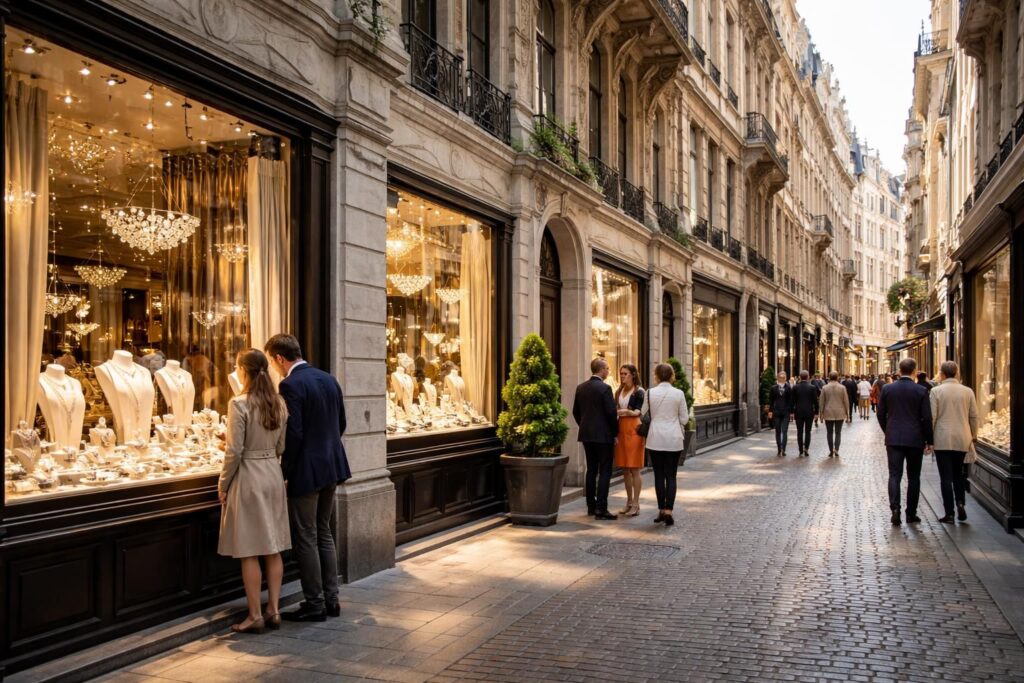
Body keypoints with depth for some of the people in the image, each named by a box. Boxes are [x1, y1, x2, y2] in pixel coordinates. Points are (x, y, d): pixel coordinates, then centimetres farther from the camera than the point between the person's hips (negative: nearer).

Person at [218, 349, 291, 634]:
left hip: (248, 476, -6)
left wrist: (223, 483, -2)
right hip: (273, 474, 6)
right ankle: (273, 610, 18)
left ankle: (255, 616, 9)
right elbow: (281, 447, 9)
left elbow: (234, 451, -14)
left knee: (249, 552, 2)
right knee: (273, 548, 12)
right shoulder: (279, 403, 4)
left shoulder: (239, 403, -14)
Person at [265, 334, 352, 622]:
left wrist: (284, 471, -11)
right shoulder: (328, 379, 8)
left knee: (306, 539, 3)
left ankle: (315, 604, 11)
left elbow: (293, 434, -20)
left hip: (306, 471, -8)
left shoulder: (290, 385, -16)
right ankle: (330, 600, 23)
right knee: (325, 534, 17)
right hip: (332, 467, 8)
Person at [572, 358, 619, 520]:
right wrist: (615, 432, -3)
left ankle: (591, 506, 17)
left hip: (586, 435, 7)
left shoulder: (581, 388, 7)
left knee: (591, 470, 13)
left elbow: (576, 412, 12)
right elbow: (611, 413, -15)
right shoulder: (605, 388, -14)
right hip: (603, 435, -7)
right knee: (604, 471, -2)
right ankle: (601, 508, -5)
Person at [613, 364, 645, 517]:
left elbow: (639, 411, -11)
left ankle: (636, 504, 1)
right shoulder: (619, 392, 15)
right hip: (621, 430, 6)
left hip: (634, 431, -6)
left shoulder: (639, 392, -4)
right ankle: (629, 502, 19)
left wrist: (629, 412, -30)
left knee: (634, 469, -4)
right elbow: (615, 411, 15)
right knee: (625, 469, 9)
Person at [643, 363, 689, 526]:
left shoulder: (650, 393, -4)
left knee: (659, 475, 8)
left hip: (656, 438, 0)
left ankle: (661, 510, 12)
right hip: (674, 439, 0)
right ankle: (668, 511, -5)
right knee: (671, 476, 4)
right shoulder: (679, 394, -4)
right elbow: (684, 419, 0)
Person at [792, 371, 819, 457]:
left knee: (799, 432, 6)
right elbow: (815, 401, -4)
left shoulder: (795, 387, -4)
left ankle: (801, 450, 7)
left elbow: (793, 401, 0)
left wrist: (792, 412, 8)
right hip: (809, 412, -1)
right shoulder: (812, 387, -6)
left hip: (798, 412, 1)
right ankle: (806, 449, -5)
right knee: (808, 431, 6)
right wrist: (816, 412, 4)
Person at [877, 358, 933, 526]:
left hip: (893, 439, 1)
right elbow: (927, 418, -6)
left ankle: (895, 508, -16)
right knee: (913, 477, 9)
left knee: (894, 475, 2)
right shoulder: (921, 391, -6)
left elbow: (881, 415, 5)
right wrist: (928, 440, 4)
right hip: (915, 439, -1)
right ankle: (911, 514, 14)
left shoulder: (887, 389, 0)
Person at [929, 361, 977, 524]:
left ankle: (949, 513, 1)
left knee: (946, 476, 0)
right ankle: (960, 503, 2)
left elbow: (931, 417, -7)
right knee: (958, 473, 19)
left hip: (942, 440, -3)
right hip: (962, 439, 3)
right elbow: (974, 417, 6)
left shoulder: (936, 391, -7)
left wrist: (929, 438, 1)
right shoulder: (968, 391, 2)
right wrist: (973, 436, 16)